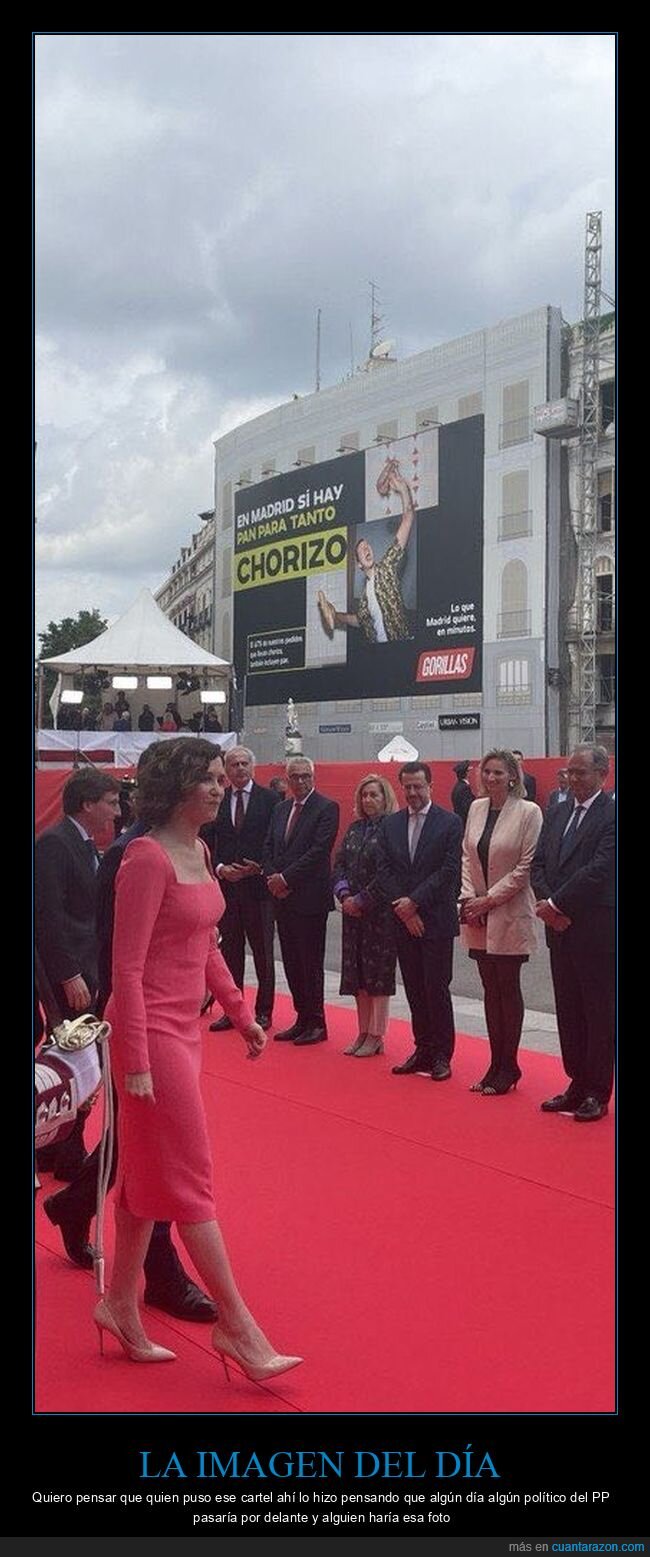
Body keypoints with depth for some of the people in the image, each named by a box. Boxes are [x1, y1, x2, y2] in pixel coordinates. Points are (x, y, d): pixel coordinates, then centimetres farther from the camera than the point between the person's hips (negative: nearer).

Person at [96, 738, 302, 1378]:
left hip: (183, 1029, 9)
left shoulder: (199, 852, 9)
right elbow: (127, 968, -19)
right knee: (190, 1179, 1)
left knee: (148, 1174, 16)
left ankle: (120, 1305, 29)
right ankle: (236, 1325, 10)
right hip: (152, 1032, -9)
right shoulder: (148, 857, -18)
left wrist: (241, 1014, 17)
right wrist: (135, 1061, -21)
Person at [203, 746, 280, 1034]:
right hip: (225, 885, 3)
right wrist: (220, 868, -8)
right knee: (230, 950, 8)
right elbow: (208, 843, 8)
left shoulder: (269, 799, -1)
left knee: (263, 952, 4)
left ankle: (263, 1011, 12)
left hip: (259, 885, -3)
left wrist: (261, 868, -12)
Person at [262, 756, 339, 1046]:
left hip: (310, 899, -7)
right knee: (291, 962, 10)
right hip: (282, 897, 7)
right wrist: (271, 877, -4)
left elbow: (319, 850, -15)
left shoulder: (326, 808, -7)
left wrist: (286, 878, -14)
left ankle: (316, 1024, 7)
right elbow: (268, 848, 14)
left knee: (311, 962, -2)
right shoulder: (280, 809, 15)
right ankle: (302, 1019, 19)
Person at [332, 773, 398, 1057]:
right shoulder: (355, 828, 12)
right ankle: (363, 1032, 18)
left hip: (380, 913, -7)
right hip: (353, 911, 7)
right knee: (358, 973, 10)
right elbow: (339, 865, 10)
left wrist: (362, 901, -14)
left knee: (379, 972, 0)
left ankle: (376, 1036, 8)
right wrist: (344, 894, -6)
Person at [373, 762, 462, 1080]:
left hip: (437, 920, -4)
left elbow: (449, 871, -10)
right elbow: (384, 872, 6)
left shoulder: (449, 823, -4)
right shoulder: (391, 825, 10)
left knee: (436, 989, -3)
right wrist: (402, 908, -7)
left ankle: (442, 1055, 7)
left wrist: (414, 902, -13)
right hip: (404, 920, 4)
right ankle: (423, 1050, 18)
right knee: (415, 990, 9)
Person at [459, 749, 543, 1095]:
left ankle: (507, 1067, 12)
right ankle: (496, 1064, 18)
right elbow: (467, 856, 10)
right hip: (477, 914, 5)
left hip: (509, 914, -5)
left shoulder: (528, 812, -9)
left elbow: (526, 866, -11)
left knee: (507, 990, 2)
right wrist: (469, 898, -2)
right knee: (491, 991, 10)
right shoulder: (476, 808, 7)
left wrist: (490, 899, -12)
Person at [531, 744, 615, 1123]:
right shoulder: (558, 814, 13)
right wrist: (547, 904, -8)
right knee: (569, 1011, 13)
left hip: (597, 932, -7)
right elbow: (538, 864, 9)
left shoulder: (610, 815, -10)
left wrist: (556, 903, -16)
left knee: (600, 1013, 3)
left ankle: (597, 1093, 11)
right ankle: (577, 1084, 23)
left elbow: (600, 868, -20)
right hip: (561, 929, 7)